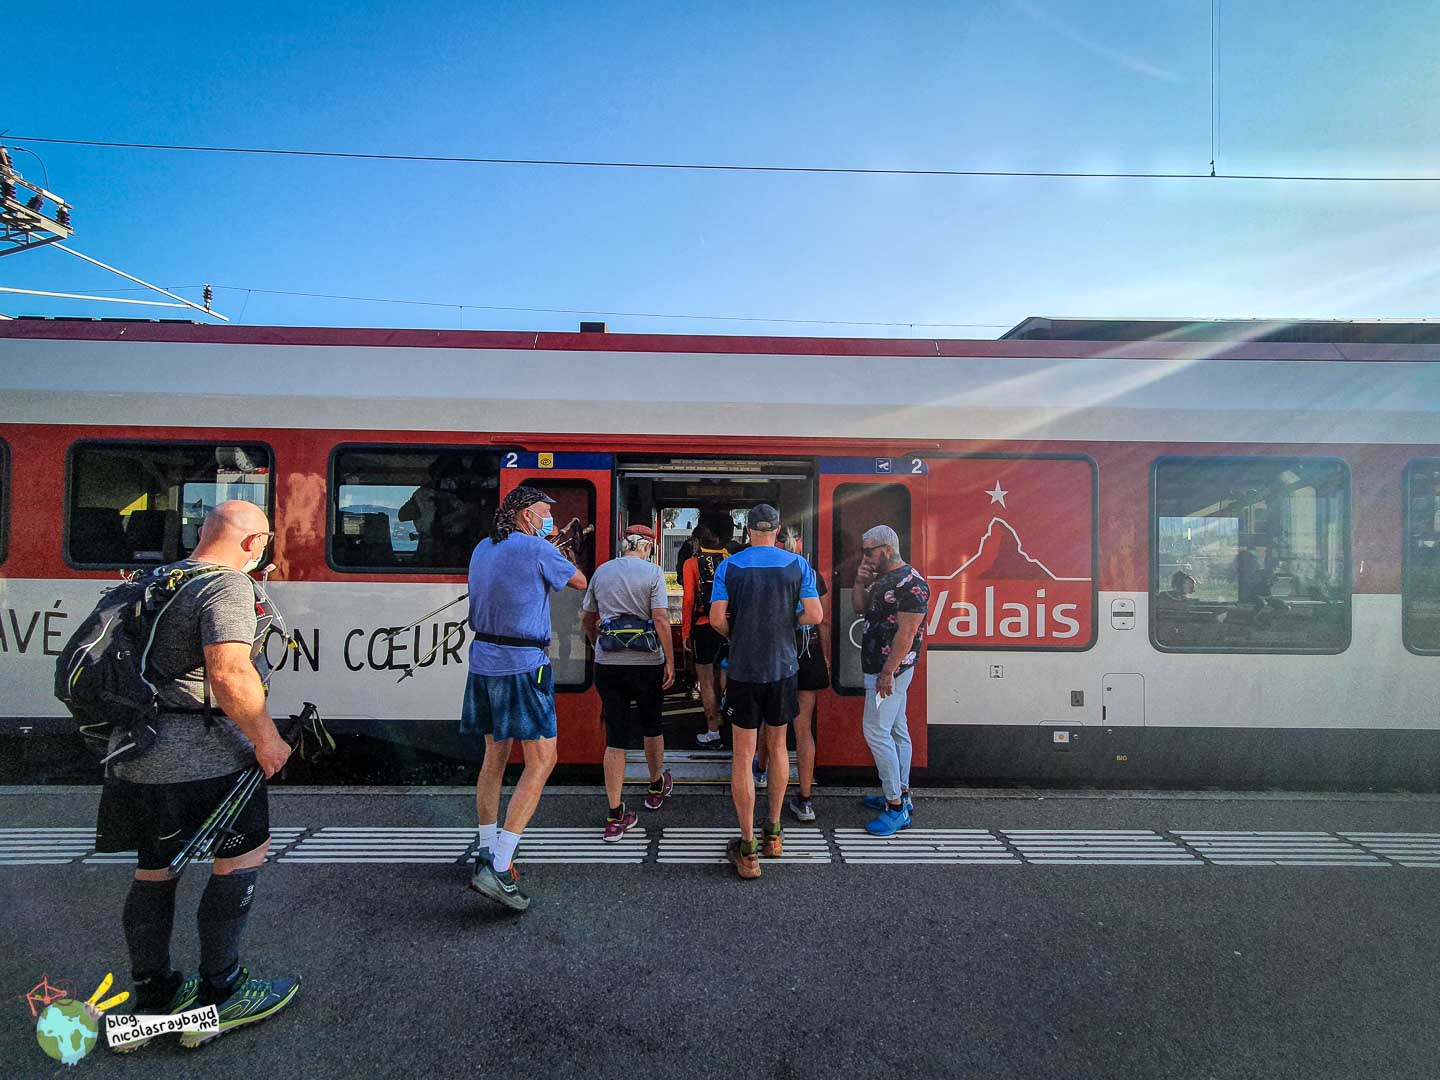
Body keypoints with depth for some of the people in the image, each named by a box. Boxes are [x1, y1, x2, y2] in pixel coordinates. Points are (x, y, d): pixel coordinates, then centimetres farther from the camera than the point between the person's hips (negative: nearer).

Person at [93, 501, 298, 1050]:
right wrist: (266, 739, -17)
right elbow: (229, 674, -28)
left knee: (154, 870, 19)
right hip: (202, 755, -9)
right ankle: (219, 996, 17)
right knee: (243, 858, 6)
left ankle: (151, 999, 33)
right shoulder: (228, 585, -16)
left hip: (135, 752, 9)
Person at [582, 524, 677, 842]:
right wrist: (670, 661, -9)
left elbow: (588, 619, 13)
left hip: (607, 664, 2)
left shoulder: (601, 572, 6)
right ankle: (657, 788, 40)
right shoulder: (652, 572, -6)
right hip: (647, 662, -2)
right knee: (652, 727, 19)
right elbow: (661, 619, -14)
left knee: (615, 738, 4)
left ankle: (615, 817, 5)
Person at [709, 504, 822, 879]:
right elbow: (814, 615, -6)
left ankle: (748, 850, 7)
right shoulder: (797, 565, -2)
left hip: (743, 669, -2)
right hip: (782, 668, 2)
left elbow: (717, 619, -10)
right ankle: (773, 833, 29)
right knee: (778, 746, 19)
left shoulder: (729, 566, -4)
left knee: (743, 754, 4)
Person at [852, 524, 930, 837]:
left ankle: (896, 807, -4)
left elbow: (907, 632, -21)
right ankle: (900, 795, 24)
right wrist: (860, 583, 3)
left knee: (876, 731, -10)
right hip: (881, 667, 10)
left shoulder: (910, 583, -17)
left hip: (892, 668, -10)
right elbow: (860, 608, 21)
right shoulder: (882, 579, 13)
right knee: (896, 730, 14)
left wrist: (888, 671, -23)